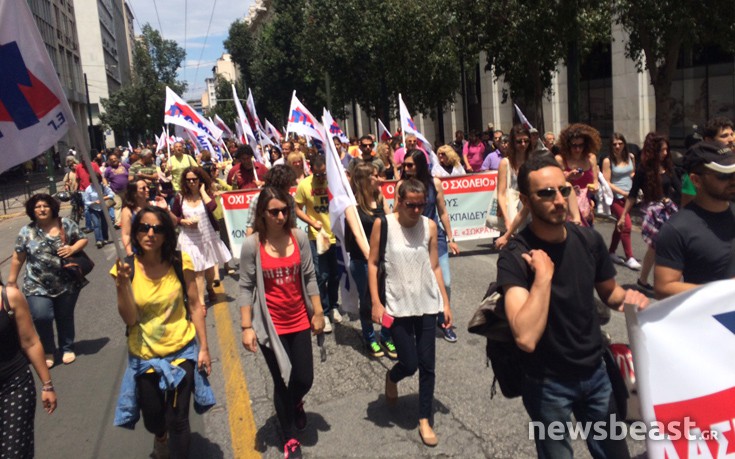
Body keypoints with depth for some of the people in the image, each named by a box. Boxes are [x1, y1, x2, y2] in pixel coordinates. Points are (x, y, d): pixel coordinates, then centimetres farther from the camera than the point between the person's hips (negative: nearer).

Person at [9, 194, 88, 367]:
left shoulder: (66, 224, -2)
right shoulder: (26, 232, -1)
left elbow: (83, 239, 5)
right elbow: (18, 258, 4)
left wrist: (73, 248, -15)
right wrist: (11, 281, 6)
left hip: (67, 284, 1)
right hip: (38, 286, 0)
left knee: (65, 317, 12)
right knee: (41, 317, -14)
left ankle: (67, 348, 33)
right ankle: (48, 351, 11)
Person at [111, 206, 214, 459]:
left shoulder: (180, 263, -11)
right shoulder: (125, 268, -10)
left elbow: (195, 306, -4)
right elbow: (130, 319, -12)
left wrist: (204, 347, -3)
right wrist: (122, 285, -26)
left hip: (181, 350, -2)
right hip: (144, 355, 2)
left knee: (177, 420, -1)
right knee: (152, 420, 20)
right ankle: (161, 436, 56)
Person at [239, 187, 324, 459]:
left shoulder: (299, 237, -6)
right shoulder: (252, 244, -13)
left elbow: (310, 277, 1)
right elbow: (246, 287, -9)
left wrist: (318, 313, 3)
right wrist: (247, 327, -10)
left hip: (299, 322, 2)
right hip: (270, 325, -2)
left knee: (304, 379, 9)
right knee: (282, 383, 10)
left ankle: (295, 403, 49)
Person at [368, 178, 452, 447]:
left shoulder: (430, 226, -2)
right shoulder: (382, 224, -9)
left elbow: (435, 267, 3)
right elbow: (373, 264, -5)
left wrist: (445, 302, 3)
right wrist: (376, 303, -10)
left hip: (427, 303, 2)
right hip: (397, 304, -2)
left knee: (427, 365, 6)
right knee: (409, 364, 3)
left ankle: (424, 420, 23)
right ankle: (391, 378, 39)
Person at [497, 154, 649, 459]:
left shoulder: (589, 240, -7)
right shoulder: (515, 256, -23)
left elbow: (608, 291, 12)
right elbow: (526, 338, -34)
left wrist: (627, 298, -10)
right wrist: (543, 274, -33)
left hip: (595, 372, 5)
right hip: (548, 383, -5)